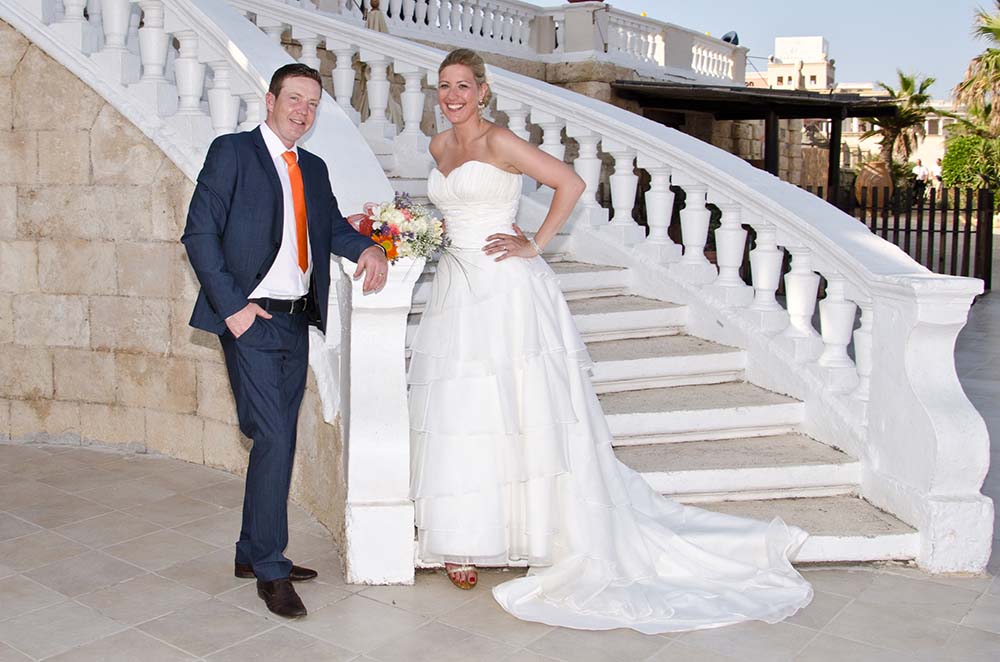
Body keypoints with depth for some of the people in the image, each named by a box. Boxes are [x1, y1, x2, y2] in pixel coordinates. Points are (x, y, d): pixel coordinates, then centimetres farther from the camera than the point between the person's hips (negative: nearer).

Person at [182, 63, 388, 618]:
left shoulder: (314, 168, 17)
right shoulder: (232, 152, -3)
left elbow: (333, 226, 16)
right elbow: (200, 232, -8)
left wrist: (368, 247, -7)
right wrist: (232, 305, -16)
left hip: (297, 321, 7)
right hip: (252, 321, -7)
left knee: (280, 441, 12)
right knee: (275, 438, -9)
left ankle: (254, 553, 26)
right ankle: (270, 569, 4)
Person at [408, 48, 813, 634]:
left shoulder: (498, 141, -8)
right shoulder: (440, 146, 14)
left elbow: (571, 183, -13)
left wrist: (535, 245, -13)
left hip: (506, 289, -7)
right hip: (458, 290, 7)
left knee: (521, 408, -6)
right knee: (461, 413, 5)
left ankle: (570, 545, 6)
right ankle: (465, 539, 15)